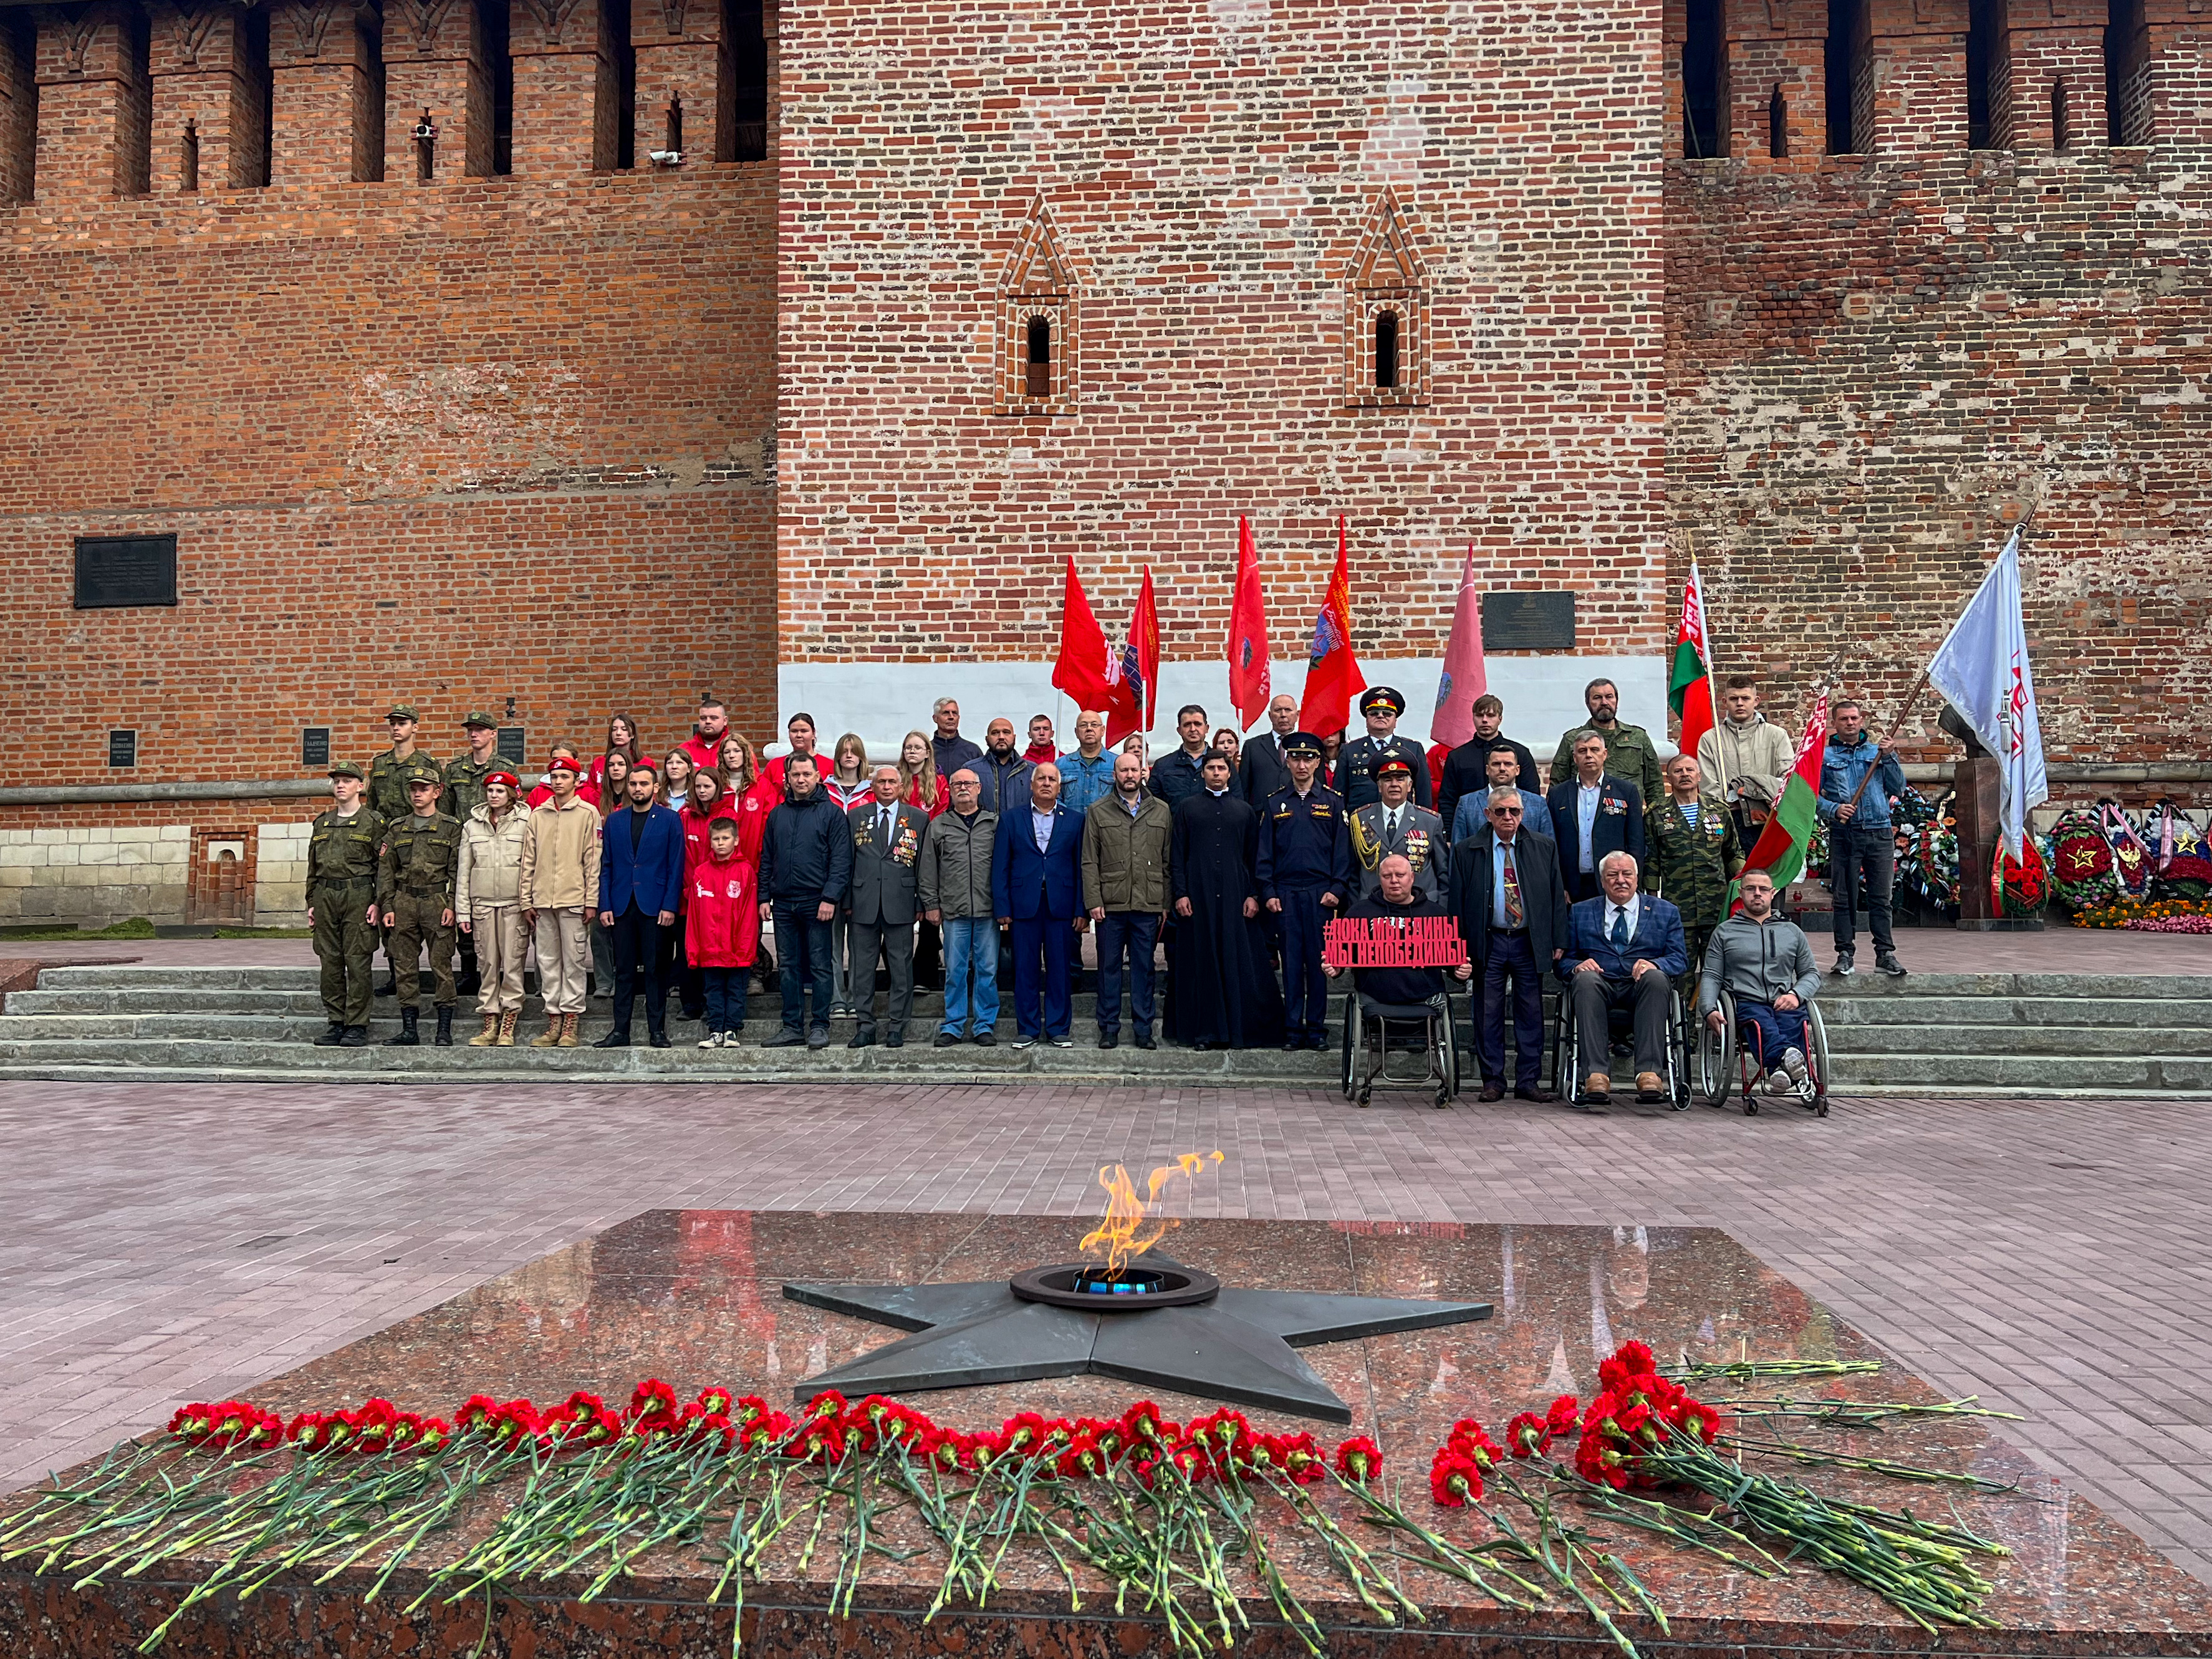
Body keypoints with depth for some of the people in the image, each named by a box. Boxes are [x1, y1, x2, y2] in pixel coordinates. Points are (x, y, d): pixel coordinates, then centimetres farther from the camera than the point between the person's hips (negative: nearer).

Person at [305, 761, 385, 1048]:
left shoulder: (373, 821, 1)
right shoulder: (321, 824, 17)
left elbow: (383, 865, -2)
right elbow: (313, 867, 20)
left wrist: (378, 903, -10)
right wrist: (311, 902, 13)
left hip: (358, 895, -5)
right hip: (326, 896, 5)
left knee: (357, 961, -5)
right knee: (330, 961, 5)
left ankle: (357, 1026, -2)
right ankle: (337, 1023, 12)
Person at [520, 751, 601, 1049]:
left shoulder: (588, 813, 2)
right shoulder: (538, 814, 12)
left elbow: (593, 859, -2)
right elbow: (528, 860, 13)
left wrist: (591, 901, -7)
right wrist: (526, 901, 7)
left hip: (574, 900, -4)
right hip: (543, 900, 4)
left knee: (573, 961, -1)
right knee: (548, 960, 7)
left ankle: (570, 1024, 4)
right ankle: (553, 1021, 13)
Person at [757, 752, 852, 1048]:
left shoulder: (831, 813, -1)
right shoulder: (777, 815, 13)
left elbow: (841, 860, -6)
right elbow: (766, 859, 15)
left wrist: (830, 897, -15)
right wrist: (764, 897, 7)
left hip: (817, 902, -5)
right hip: (783, 903, 5)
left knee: (820, 966, -1)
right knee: (789, 967, 8)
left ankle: (820, 1027, 5)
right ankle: (793, 1026, 14)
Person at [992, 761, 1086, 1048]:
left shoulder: (1074, 822, 10)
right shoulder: (1011, 820, 9)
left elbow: (1080, 868, 6)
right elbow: (1000, 867, 5)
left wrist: (1081, 909, -2)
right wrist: (1002, 908, -3)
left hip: (1061, 907, 0)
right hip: (1024, 906, 0)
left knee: (1060, 970, 3)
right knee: (1025, 970, 3)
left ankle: (1058, 1029, 12)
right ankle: (1027, 1030, 11)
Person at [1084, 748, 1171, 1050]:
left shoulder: (1162, 811, 9)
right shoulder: (1098, 812, 7)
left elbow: (1169, 861, 8)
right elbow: (1089, 862, 3)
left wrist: (1167, 902, 2)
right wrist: (1093, 901, -6)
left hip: (1149, 904, 1)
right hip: (1109, 904, 0)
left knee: (1144, 967, 6)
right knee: (1109, 966, 4)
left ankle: (1144, 1027, 13)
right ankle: (1109, 1028, 12)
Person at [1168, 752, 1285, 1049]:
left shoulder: (1244, 811, 13)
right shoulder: (1187, 808, 9)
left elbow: (1254, 857, 12)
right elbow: (1177, 855, 6)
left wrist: (1253, 895, 2)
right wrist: (1180, 894, -4)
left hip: (1235, 896, 1)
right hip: (1198, 896, -1)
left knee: (1239, 962, -2)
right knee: (1201, 963, 0)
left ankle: (1241, 1029, 5)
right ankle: (1204, 1032, 5)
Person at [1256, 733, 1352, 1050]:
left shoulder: (1332, 803, 8)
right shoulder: (1274, 804, 10)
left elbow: (1343, 850, 5)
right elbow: (1264, 852, 8)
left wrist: (1337, 889, -5)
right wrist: (1268, 892, -1)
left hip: (1321, 893, -1)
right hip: (1285, 893, 1)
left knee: (1318, 961, 0)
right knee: (1291, 961, 1)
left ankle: (1316, 1029, 7)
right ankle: (1292, 1030, 6)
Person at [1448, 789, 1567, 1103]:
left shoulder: (1544, 849, 7)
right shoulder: (1466, 851, 3)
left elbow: (1557, 897, 8)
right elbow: (1457, 901, 2)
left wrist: (1559, 942, 2)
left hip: (1531, 942, 1)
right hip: (1488, 941, -1)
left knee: (1531, 1013, 4)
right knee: (1489, 1014, 3)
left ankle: (1528, 1081, 13)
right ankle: (1493, 1081, 12)